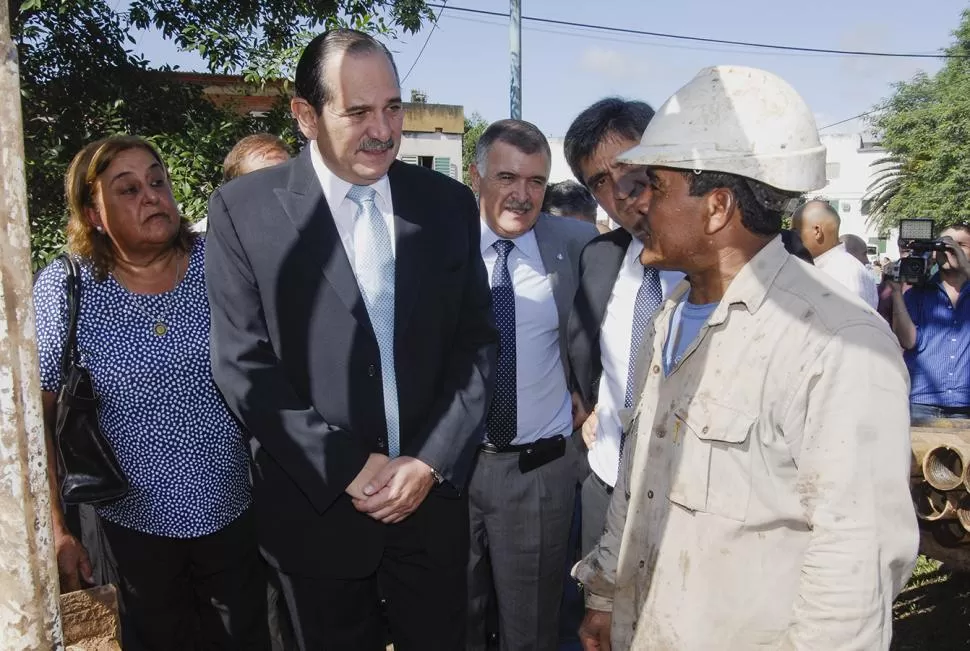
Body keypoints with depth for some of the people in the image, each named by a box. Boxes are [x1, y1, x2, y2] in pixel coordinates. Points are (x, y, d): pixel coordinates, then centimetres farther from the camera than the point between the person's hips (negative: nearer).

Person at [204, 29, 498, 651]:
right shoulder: (243, 209, -8)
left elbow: (476, 342, 1)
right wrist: (348, 469, -14)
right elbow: (245, 365, -10)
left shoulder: (450, 203, 0)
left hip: (433, 493, 2)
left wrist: (431, 461, -9)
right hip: (316, 502, -2)